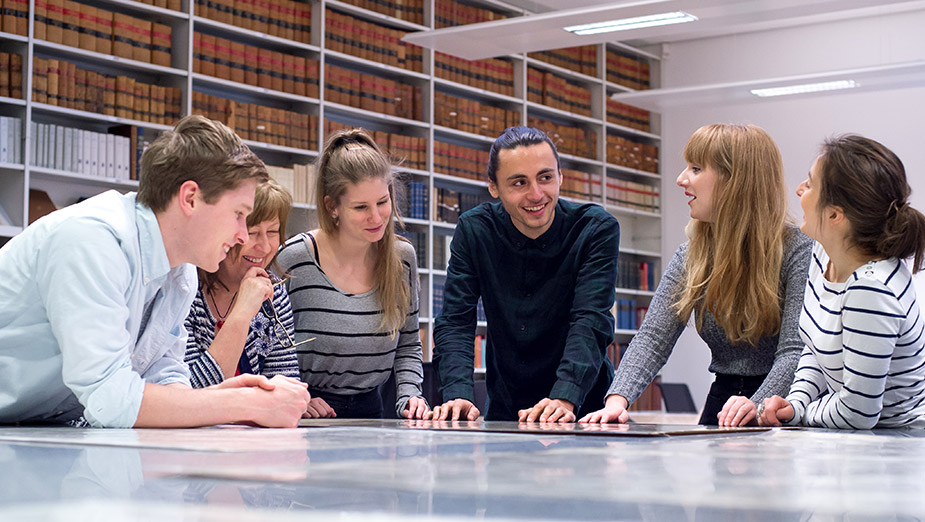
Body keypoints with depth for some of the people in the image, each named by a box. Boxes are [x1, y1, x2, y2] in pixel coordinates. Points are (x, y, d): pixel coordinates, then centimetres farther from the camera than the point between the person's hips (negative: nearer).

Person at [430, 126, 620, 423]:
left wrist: (565, 398, -33)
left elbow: (591, 322, -17)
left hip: (581, 410, -3)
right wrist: (458, 394, -24)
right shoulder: (473, 230, -1)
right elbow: (455, 321, -6)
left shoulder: (597, 229, -7)